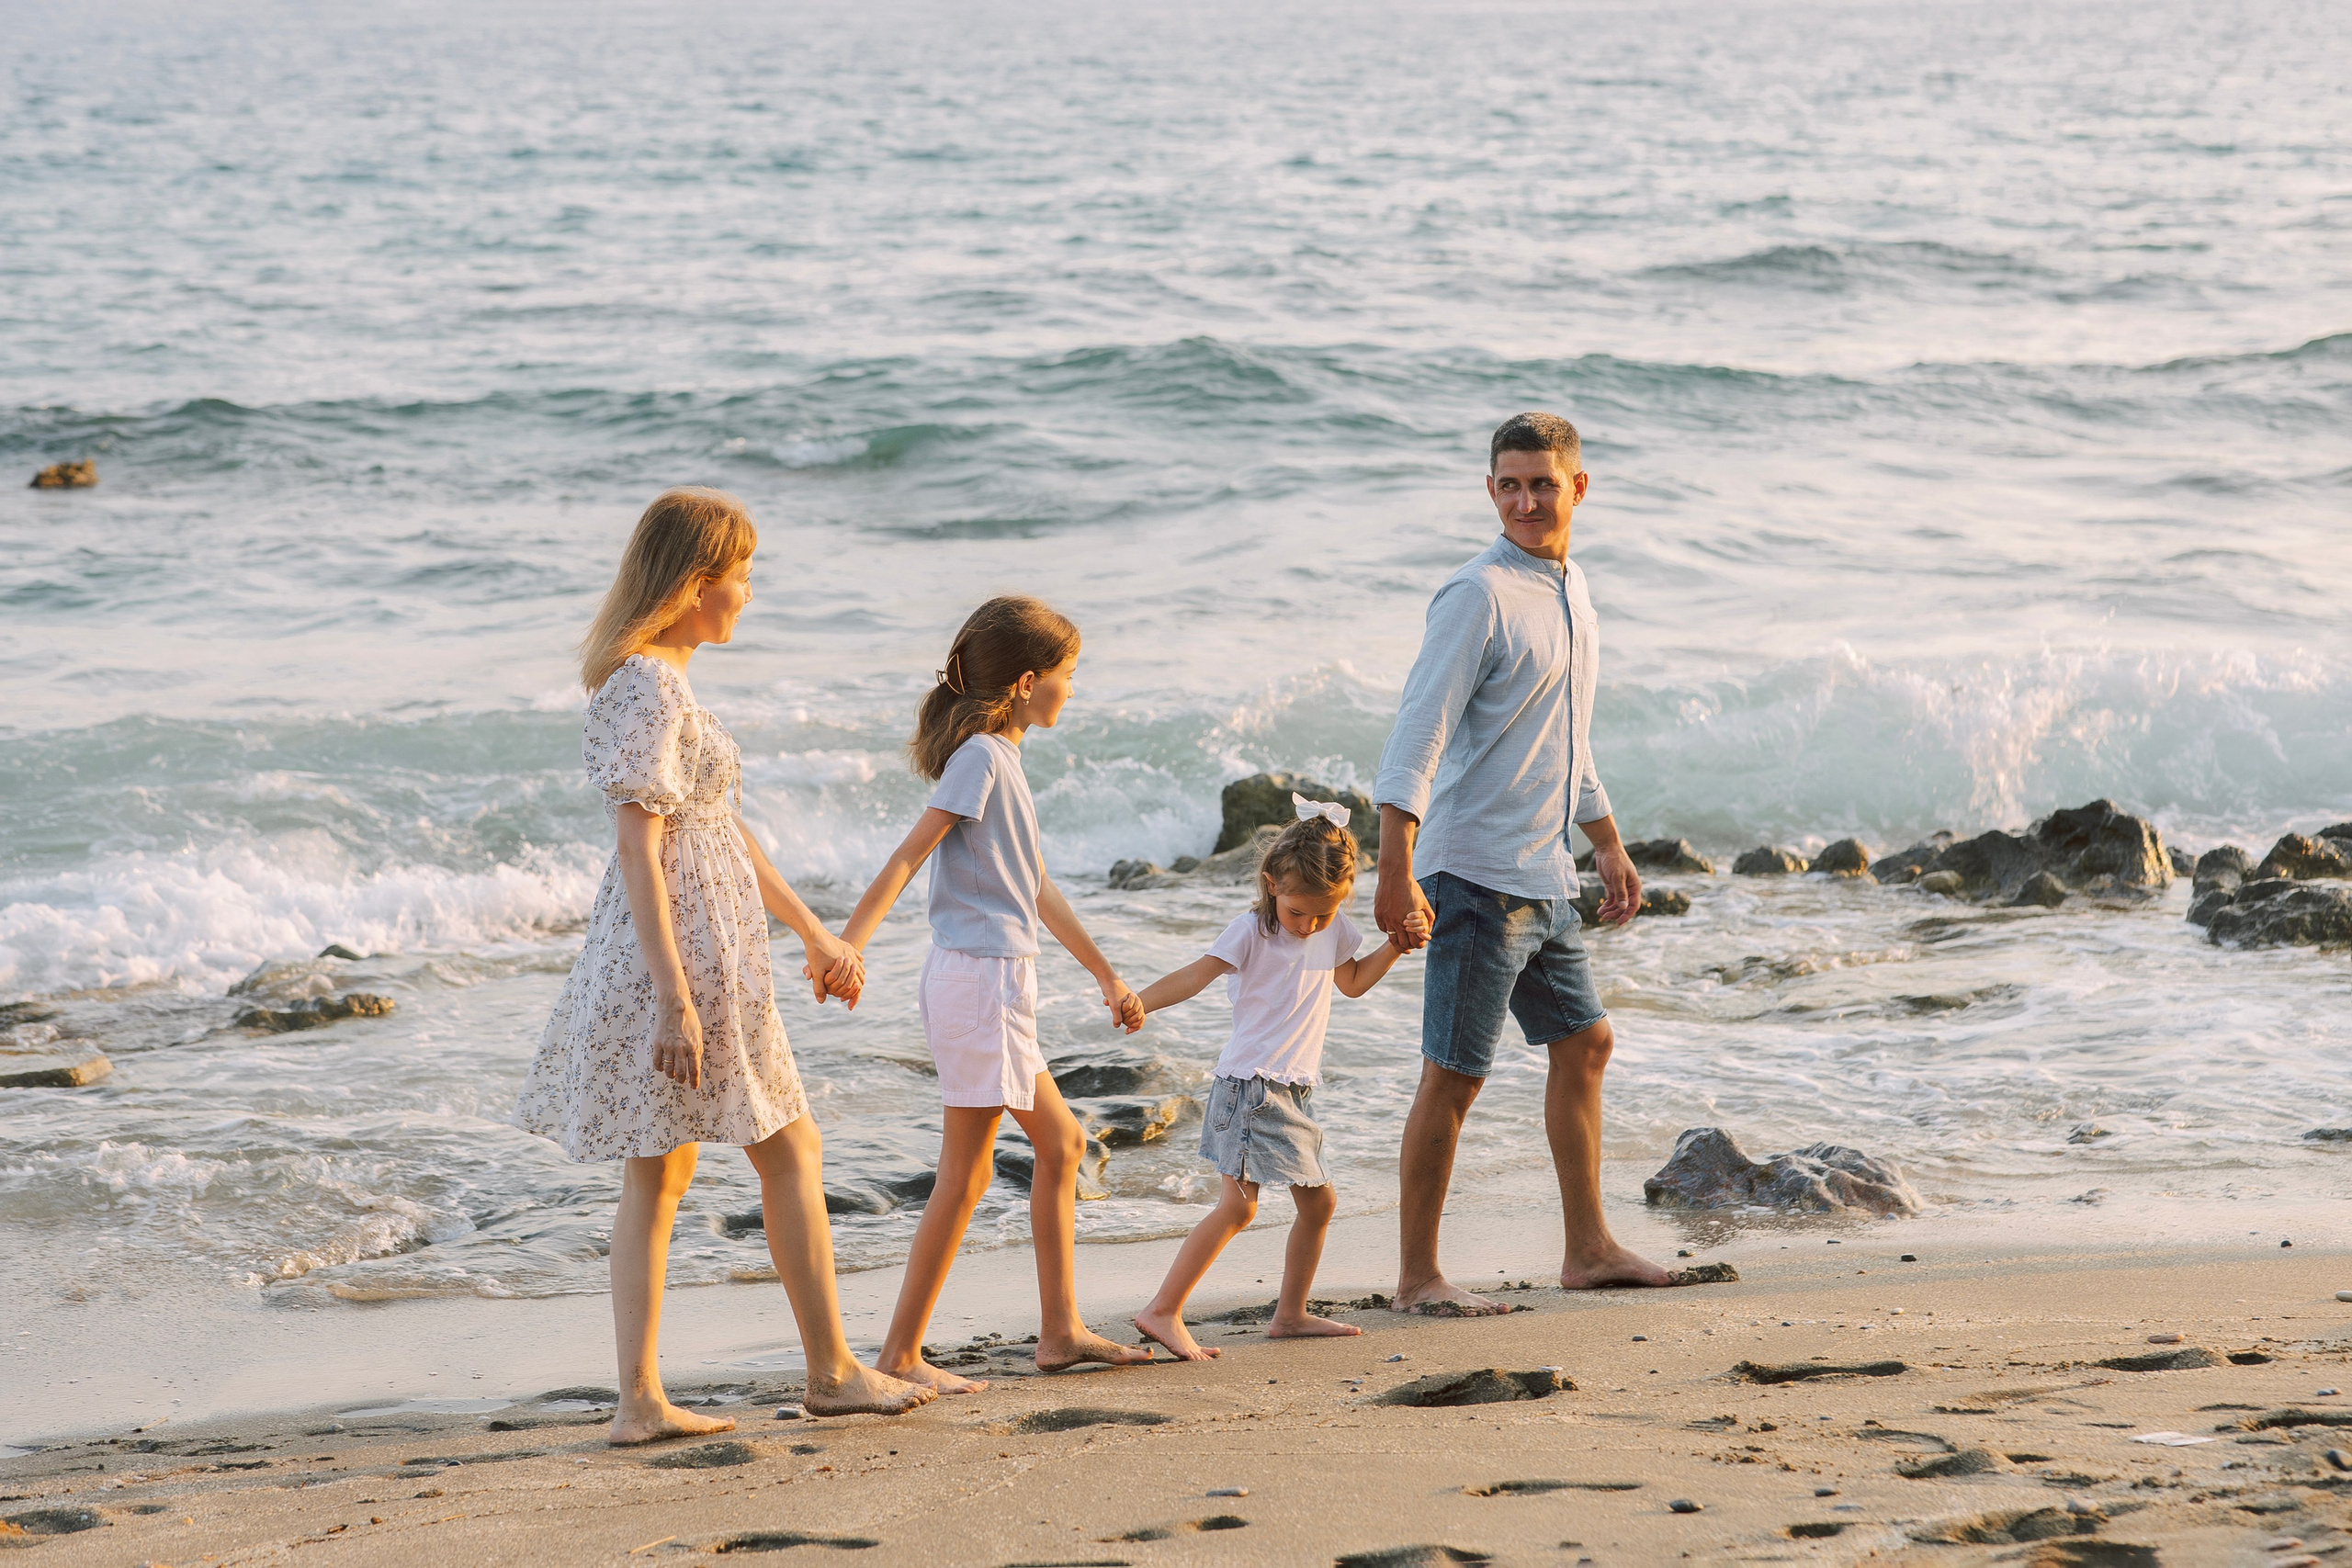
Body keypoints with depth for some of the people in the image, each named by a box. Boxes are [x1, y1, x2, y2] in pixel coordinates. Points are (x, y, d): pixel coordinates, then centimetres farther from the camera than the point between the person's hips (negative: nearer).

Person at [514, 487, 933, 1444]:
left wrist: (814, 934, 26)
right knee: (790, 1149, 3)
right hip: (686, 947, -10)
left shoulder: (660, 681, 16)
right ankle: (832, 1372, 12)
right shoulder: (649, 689, -16)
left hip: (684, 944, 10)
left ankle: (641, 1400, 7)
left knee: (658, 1176, 8)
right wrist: (674, 994, -26)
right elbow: (638, 846, -22)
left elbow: (722, 830, 22)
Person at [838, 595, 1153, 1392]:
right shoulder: (981, 756, -12)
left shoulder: (1001, 758, 17)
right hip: (978, 977, -10)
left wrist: (1107, 975, 31)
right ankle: (902, 1352, -4)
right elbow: (908, 856, -20)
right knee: (966, 1173, -7)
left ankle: (1061, 1330, 19)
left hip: (998, 984, 10)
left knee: (1060, 1142, 15)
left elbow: (1038, 890, 25)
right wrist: (846, 946, -28)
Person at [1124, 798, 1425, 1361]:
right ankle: (1162, 1312, -17)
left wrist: (1395, 946, 12)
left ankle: (1290, 1314, 25)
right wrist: (1136, 1003, -36)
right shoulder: (1251, 932, -12)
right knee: (1238, 1205, -16)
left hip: (1294, 1091, 8)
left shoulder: (1334, 931, 9)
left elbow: (1352, 981, 27)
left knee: (1316, 1201, 11)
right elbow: (1195, 975, -21)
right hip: (1250, 1086, -8)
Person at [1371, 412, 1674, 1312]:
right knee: (1454, 1074, -5)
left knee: (1584, 1043, 15)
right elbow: (1418, 734, -21)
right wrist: (1396, 871, -28)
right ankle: (1417, 1278, 1)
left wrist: (1609, 846, 27)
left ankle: (1588, 1249, 24)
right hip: (1477, 874, -9)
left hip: (1544, 875, 9)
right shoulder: (1478, 597, -15)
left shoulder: (1570, 594, 13)